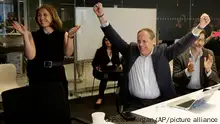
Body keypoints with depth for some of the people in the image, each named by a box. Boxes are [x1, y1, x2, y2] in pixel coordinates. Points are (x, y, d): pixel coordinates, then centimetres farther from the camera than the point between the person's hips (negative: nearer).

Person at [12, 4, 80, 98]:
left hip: (58, 76, 1)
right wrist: (25, 35, -16)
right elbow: (30, 56, -11)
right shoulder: (33, 35, 3)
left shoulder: (62, 34, 5)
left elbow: (68, 53, -9)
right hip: (38, 77, 0)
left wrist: (70, 36, -20)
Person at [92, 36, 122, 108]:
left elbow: (118, 60, 21)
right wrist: (96, 67, -17)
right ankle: (100, 98, -36)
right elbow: (94, 62, 4)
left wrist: (120, 64, -1)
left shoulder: (115, 50, 13)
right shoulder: (100, 51, 4)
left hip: (113, 69, 3)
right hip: (104, 69, -3)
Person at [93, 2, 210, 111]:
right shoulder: (131, 50, 4)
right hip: (134, 103, 0)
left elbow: (181, 45, -3)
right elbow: (114, 38, 1)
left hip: (159, 102, 0)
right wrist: (102, 16, -7)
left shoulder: (162, 52, 2)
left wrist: (199, 27, -14)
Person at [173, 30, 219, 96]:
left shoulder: (209, 54, 1)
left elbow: (215, 80, 0)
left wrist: (208, 70, -19)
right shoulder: (180, 54, -7)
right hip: (184, 92, -2)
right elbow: (175, 78, -7)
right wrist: (187, 71, -23)